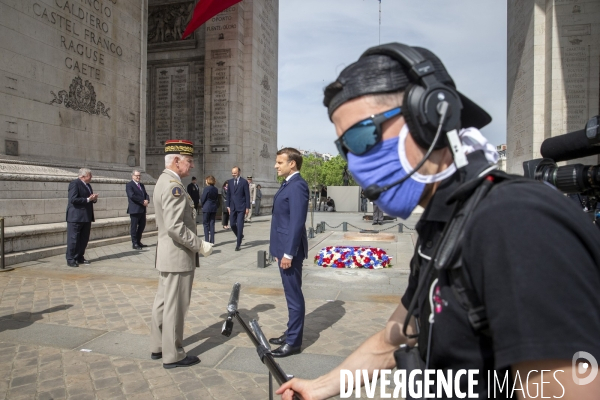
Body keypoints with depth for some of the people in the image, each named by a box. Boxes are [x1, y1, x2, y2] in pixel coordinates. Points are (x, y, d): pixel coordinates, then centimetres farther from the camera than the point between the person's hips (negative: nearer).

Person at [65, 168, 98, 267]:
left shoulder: (88, 185, 18)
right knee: (73, 239, -2)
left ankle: (79, 257, 21)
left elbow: (90, 198, 24)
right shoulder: (74, 183, -10)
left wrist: (94, 198, 2)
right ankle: (70, 259, 5)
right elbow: (73, 199, -19)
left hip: (86, 217, 9)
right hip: (76, 217, -9)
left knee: (84, 239, 12)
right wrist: (88, 199, -19)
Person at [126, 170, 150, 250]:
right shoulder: (129, 185, -5)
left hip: (142, 209, 8)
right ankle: (134, 244, 6)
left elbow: (146, 194, 13)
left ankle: (138, 241, 23)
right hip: (134, 209, -8)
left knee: (142, 225, 12)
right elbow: (132, 196, -18)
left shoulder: (142, 185, 19)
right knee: (134, 227, 0)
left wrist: (147, 201, -9)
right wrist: (143, 201, -18)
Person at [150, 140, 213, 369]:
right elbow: (175, 227, -27)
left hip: (167, 255, 10)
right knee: (175, 306, 1)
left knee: (163, 302, 18)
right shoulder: (174, 185, -20)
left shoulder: (164, 181, 12)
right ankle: (173, 356, 15)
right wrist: (200, 245, -18)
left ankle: (158, 347, 32)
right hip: (178, 256, -10)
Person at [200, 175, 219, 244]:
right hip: (214, 208, 5)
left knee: (206, 225, 3)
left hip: (206, 208, -5)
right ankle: (212, 241, 10)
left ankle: (207, 241, 3)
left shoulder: (206, 189, -13)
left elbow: (202, 199, -7)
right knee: (212, 224, 9)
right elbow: (217, 199, 9)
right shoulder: (216, 189, 4)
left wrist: (203, 206, 10)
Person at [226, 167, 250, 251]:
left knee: (239, 225, -5)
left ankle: (238, 244, 3)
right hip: (232, 207, 5)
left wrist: (247, 207, -8)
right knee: (232, 224, 7)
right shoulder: (230, 181, 8)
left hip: (241, 207, -5)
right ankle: (240, 236, 33)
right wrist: (228, 205, 8)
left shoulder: (244, 182, -6)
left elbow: (247, 195, -6)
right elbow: (228, 194, 13)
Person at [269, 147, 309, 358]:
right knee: (291, 294, 18)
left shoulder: (297, 185, -17)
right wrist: (282, 249, 18)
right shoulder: (288, 184, 14)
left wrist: (288, 252, -22)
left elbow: (297, 222, -22)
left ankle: (294, 341, 13)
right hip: (284, 247, 10)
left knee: (294, 295, 1)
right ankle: (291, 333, 31)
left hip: (290, 249, -10)